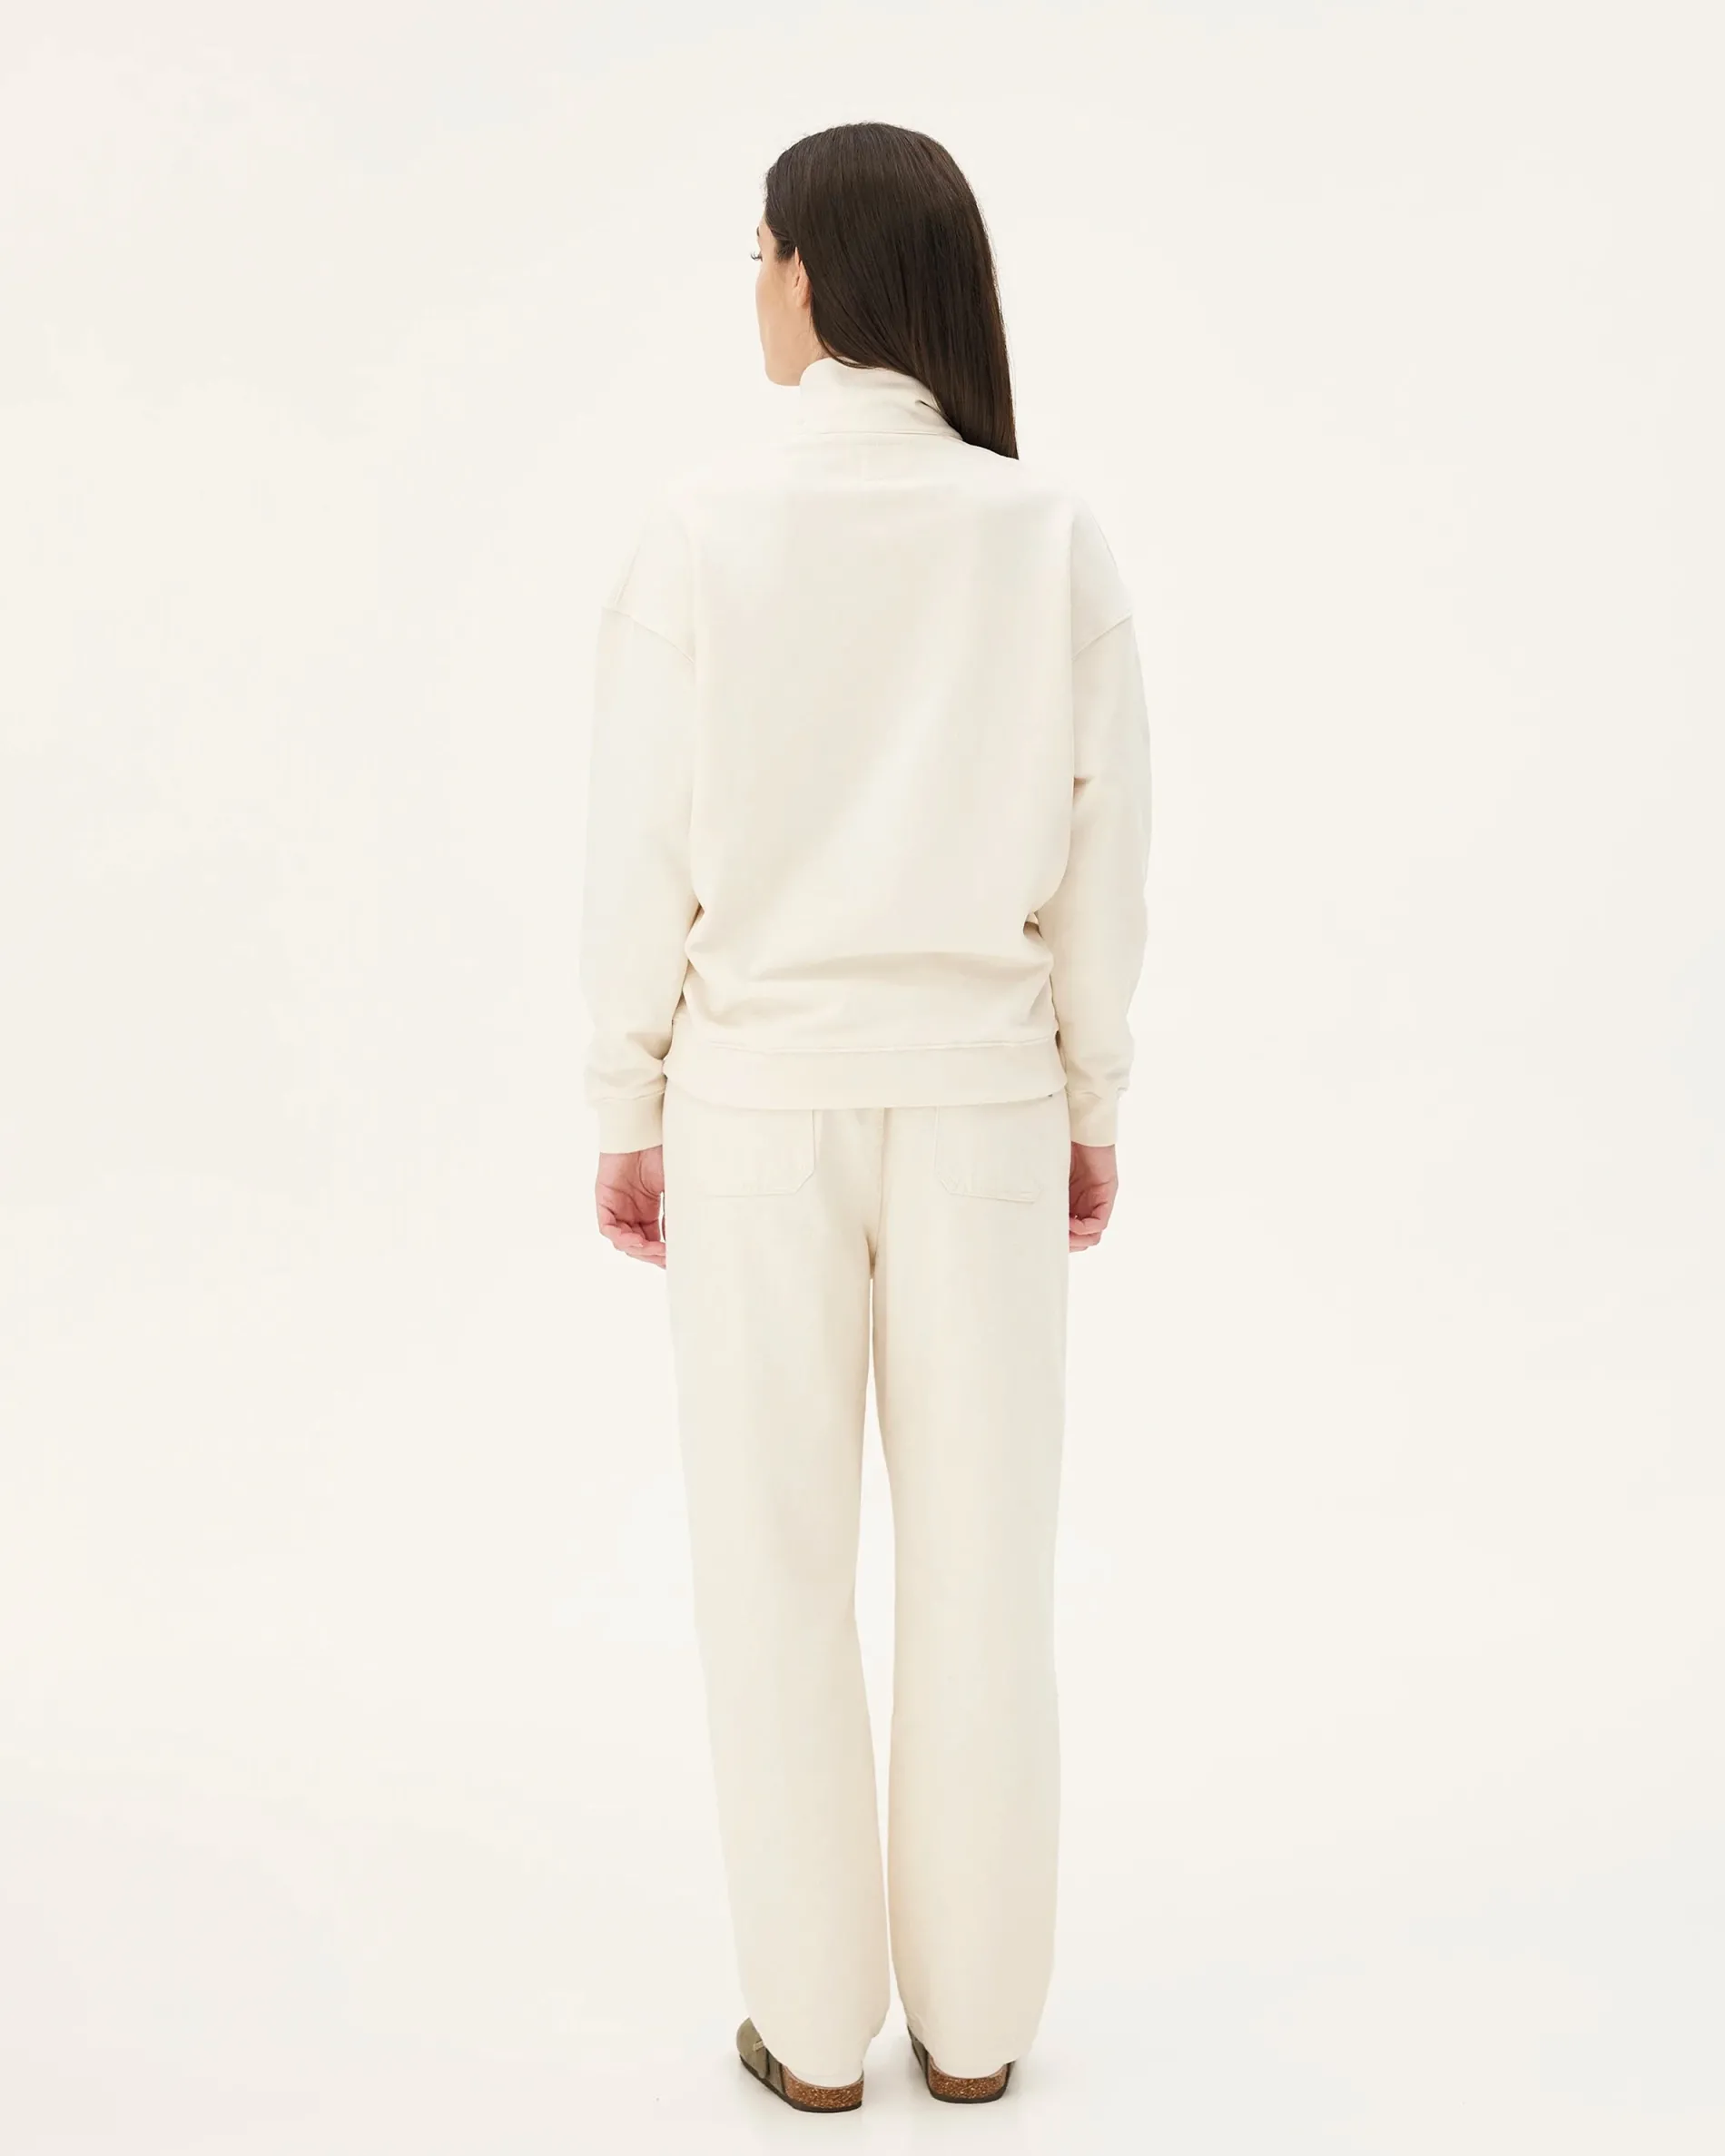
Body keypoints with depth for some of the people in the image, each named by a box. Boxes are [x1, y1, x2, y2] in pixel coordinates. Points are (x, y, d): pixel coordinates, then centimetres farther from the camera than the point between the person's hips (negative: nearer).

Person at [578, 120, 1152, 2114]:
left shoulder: (700, 527, -8)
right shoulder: (1047, 534, -4)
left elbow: (642, 844, -6)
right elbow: (1101, 850, -1)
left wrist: (627, 1103, 5)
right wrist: (1093, 1099, 10)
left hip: (763, 1088, -1)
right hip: (977, 1088, 2)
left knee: (778, 1567, 10)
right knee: (982, 1559, 10)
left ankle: (815, 2024, 21)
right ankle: (973, 2017, 23)